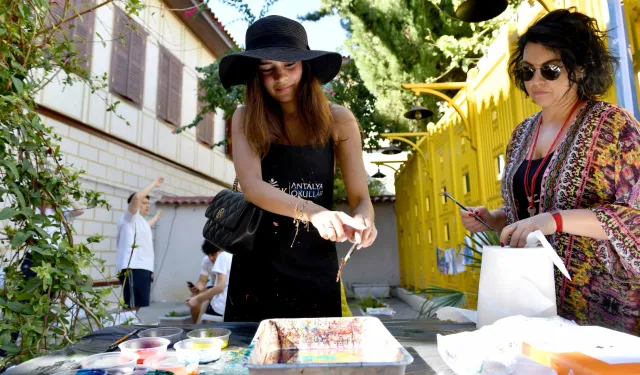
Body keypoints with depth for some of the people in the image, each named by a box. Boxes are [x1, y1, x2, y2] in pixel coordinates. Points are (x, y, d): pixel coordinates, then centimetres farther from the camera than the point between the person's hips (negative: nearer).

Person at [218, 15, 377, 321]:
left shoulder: (337, 120, -7)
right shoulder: (246, 119, -6)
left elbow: (360, 197, -6)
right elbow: (251, 187, -20)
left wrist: (363, 221, -29)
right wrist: (311, 212, -36)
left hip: (316, 267, 0)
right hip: (258, 264, 0)